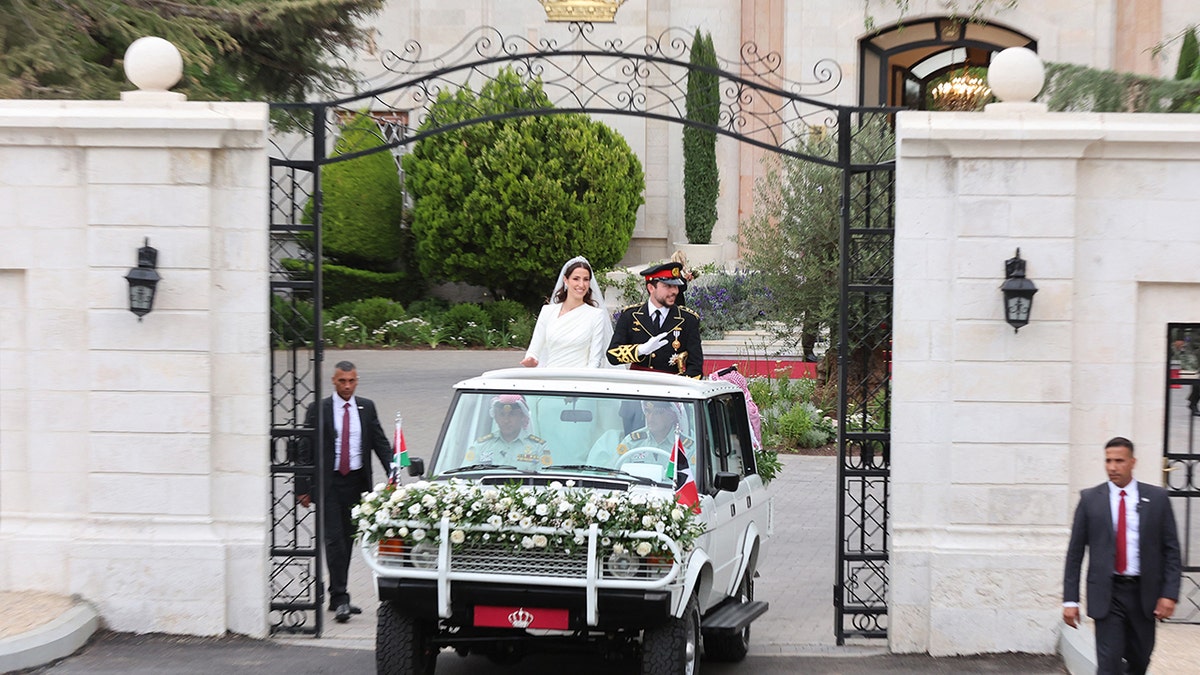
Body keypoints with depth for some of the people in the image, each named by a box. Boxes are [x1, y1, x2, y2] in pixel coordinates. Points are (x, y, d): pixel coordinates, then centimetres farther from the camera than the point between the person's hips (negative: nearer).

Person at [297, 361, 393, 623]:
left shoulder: (366, 408, 7)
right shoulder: (318, 410, -2)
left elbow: (381, 443, 7)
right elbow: (305, 451, -1)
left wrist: (393, 474, -9)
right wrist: (303, 488, -7)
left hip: (356, 482, 4)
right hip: (329, 483, -4)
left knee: (348, 539, 10)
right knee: (334, 539, -10)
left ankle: (337, 597, 20)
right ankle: (340, 599, -11)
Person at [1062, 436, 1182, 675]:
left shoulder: (1156, 498, 4)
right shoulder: (1090, 499, 3)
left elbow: (1171, 550, 4)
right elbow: (1075, 552, 4)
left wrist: (1169, 594, -7)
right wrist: (1070, 599, -2)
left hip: (1143, 593, 2)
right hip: (1107, 593, -1)